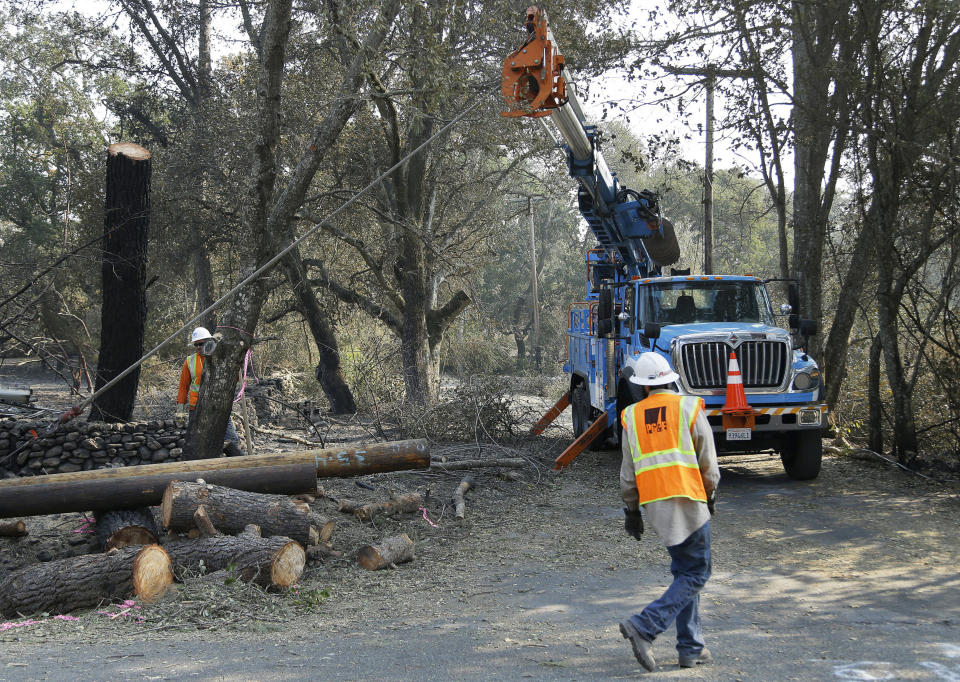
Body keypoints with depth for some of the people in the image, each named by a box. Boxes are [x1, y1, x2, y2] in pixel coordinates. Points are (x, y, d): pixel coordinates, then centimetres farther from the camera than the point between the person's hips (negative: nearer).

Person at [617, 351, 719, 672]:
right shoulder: (689, 408, 0)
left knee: (683, 571, 16)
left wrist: (631, 510, 18)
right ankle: (644, 627, -14)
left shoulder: (632, 416, 8)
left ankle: (691, 647, 15)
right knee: (695, 574, 0)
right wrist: (710, 496, 18)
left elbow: (628, 472, 9)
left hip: (653, 503, 5)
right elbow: (708, 462, 3)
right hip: (687, 500, -4)